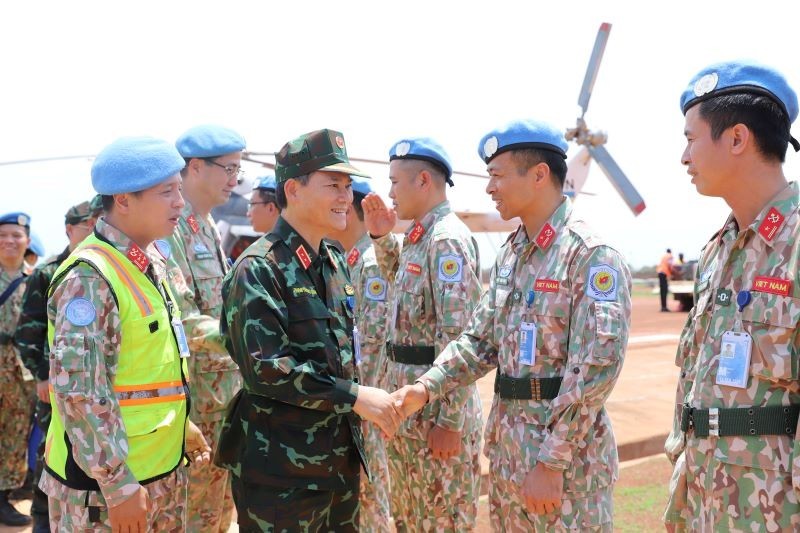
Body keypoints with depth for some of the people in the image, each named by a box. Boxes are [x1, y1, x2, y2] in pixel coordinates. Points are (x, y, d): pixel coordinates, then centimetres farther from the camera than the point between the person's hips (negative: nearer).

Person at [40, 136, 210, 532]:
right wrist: (118, 484, -22)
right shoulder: (89, 277, -20)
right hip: (106, 481, -8)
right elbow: (78, 392, -24)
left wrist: (181, 425, 19)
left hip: (164, 470, 8)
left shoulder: (152, 262, 7)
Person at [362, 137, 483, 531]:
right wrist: (381, 236, 17)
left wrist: (450, 420, -23)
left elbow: (458, 336, -23)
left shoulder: (448, 239, -18)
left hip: (436, 405, -10)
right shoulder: (417, 237, 11)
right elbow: (400, 283, 33)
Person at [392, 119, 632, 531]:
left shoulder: (592, 255, -16)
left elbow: (596, 368, -21)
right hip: (507, 442, 8)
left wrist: (551, 461, -21)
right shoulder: (510, 254, 9)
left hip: (566, 445, -7)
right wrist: (426, 388, -5)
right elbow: (480, 340, 11)